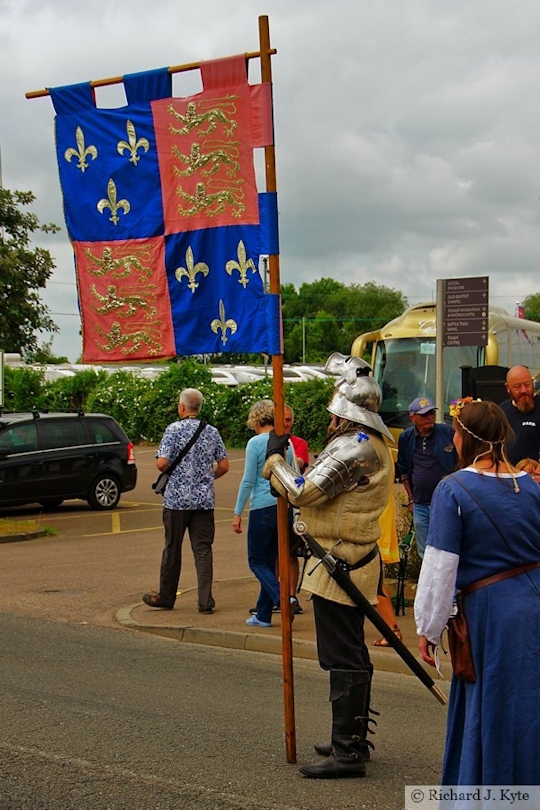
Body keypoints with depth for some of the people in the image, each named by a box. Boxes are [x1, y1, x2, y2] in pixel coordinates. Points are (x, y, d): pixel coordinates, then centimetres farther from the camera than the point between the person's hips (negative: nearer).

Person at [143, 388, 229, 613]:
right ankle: (205, 601, -1)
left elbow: (162, 463, -13)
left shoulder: (174, 429, -7)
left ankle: (166, 597, 19)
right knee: (203, 549, 4)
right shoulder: (212, 432, 5)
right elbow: (224, 466, 5)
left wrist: (169, 473, 8)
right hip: (204, 499, 3)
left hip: (176, 498, -3)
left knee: (172, 548, 8)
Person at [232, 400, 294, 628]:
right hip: (284, 507, 7)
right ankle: (263, 615, 18)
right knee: (269, 561, 14)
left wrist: (237, 512, -5)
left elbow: (248, 481, -10)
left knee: (257, 561, 4)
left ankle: (283, 599, -16)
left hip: (263, 507, -6)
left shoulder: (255, 443, -10)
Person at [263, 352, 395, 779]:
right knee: (351, 654, 18)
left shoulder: (353, 447, -20)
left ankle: (348, 752, -1)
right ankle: (352, 739, 29)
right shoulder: (374, 443, 13)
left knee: (343, 659, -6)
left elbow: (303, 491, -21)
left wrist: (275, 458, -5)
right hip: (355, 560, 11)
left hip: (339, 564, -11)